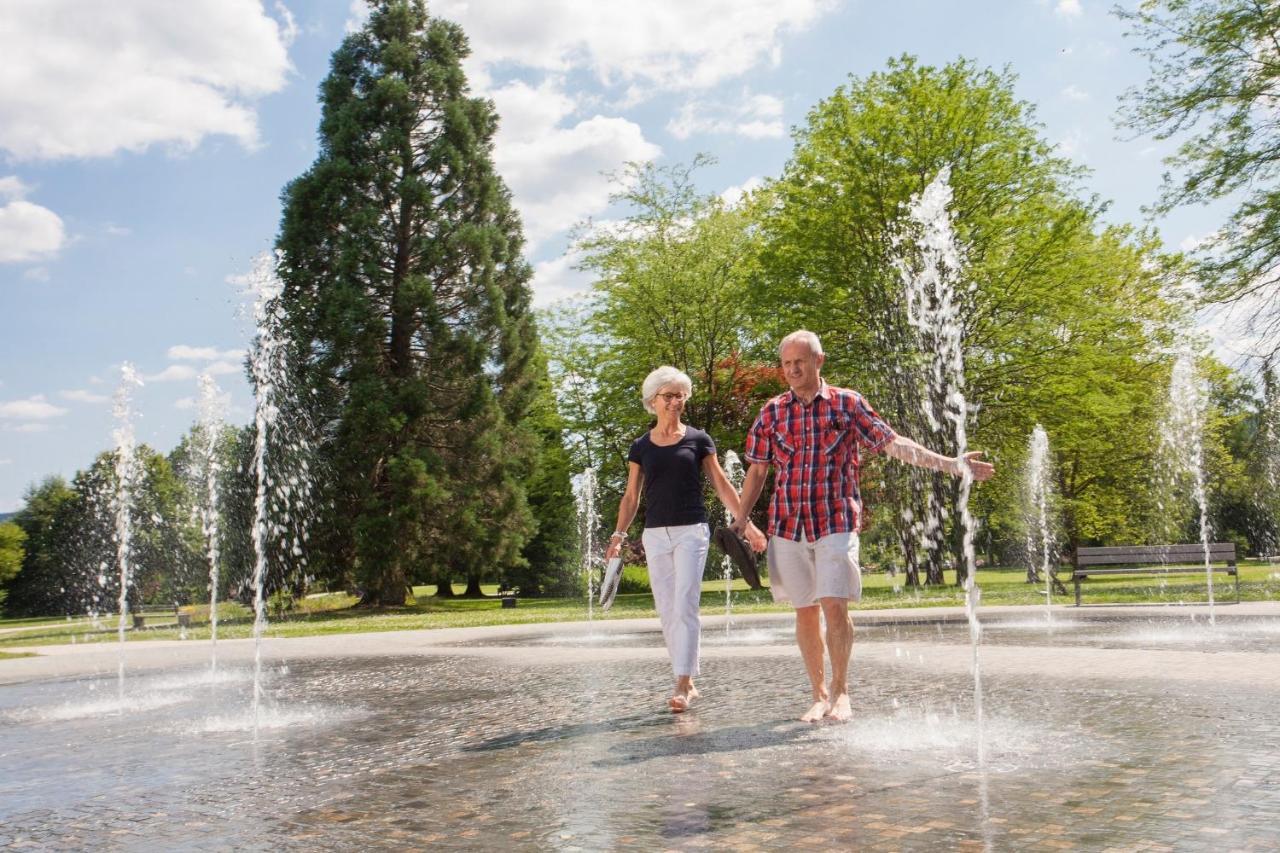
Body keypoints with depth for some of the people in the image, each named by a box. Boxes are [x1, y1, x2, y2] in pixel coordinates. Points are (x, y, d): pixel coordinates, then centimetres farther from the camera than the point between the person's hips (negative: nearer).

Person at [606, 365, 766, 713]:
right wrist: (619, 534, 1)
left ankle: (683, 685, -11)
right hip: (655, 534, 3)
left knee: (685, 606, -12)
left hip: (691, 530, -3)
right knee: (666, 611, 4)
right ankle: (688, 683, 12)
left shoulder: (698, 439, 4)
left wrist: (746, 523, 1)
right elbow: (631, 495, 11)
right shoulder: (641, 446, 9)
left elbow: (721, 485, 6)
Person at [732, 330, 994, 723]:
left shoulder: (847, 403, 2)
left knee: (834, 606, -12)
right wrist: (739, 524, 6)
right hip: (787, 526, 2)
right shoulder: (772, 411, 7)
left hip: (836, 524, -2)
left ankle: (840, 690, 6)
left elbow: (894, 443, 1)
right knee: (805, 612, 7)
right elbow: (756, 471, 11)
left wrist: (949, 464, -6)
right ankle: (819, 694, 19)